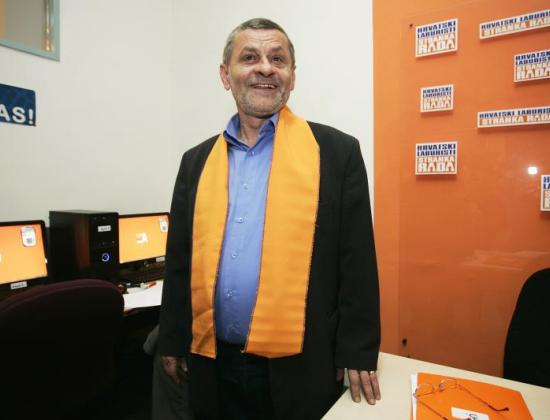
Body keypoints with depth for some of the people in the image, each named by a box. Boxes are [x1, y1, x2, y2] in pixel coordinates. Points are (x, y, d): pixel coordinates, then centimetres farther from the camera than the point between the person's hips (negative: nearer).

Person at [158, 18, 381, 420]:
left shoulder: (336, 151, -6)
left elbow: (357, 264, -6)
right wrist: (173, 341, 9)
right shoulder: (197, 161, 4)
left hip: (298, 366, -3)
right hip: (214, 363, 4)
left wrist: (357, 353, -6)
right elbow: (180, 261, 8)